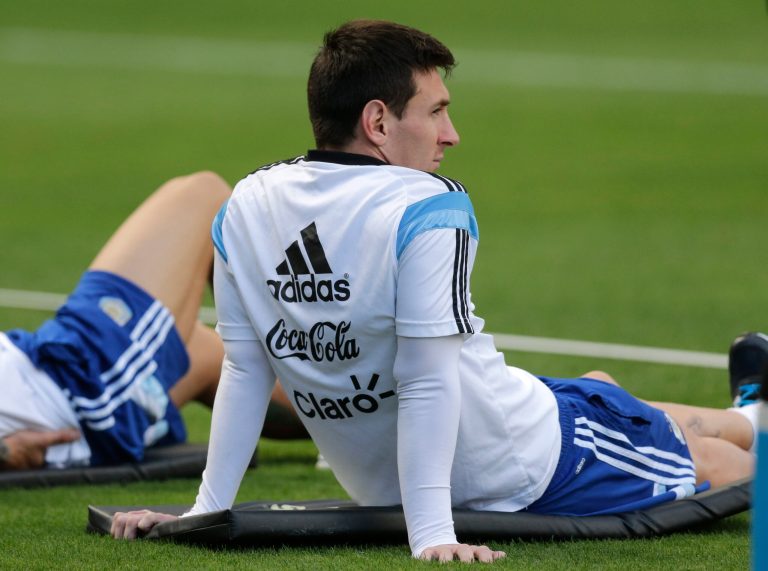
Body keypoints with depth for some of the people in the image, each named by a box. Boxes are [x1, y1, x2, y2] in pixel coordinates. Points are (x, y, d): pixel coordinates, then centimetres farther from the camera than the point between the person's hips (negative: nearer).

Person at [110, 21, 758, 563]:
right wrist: (432, 535, -30)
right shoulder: (426, 211, -26)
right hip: (527, 470, -8)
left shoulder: (244, 210, -7)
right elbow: (427, 382, -30)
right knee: (713, 459, 18)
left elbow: (244, 372, -5)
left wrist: (207, 509, -1)